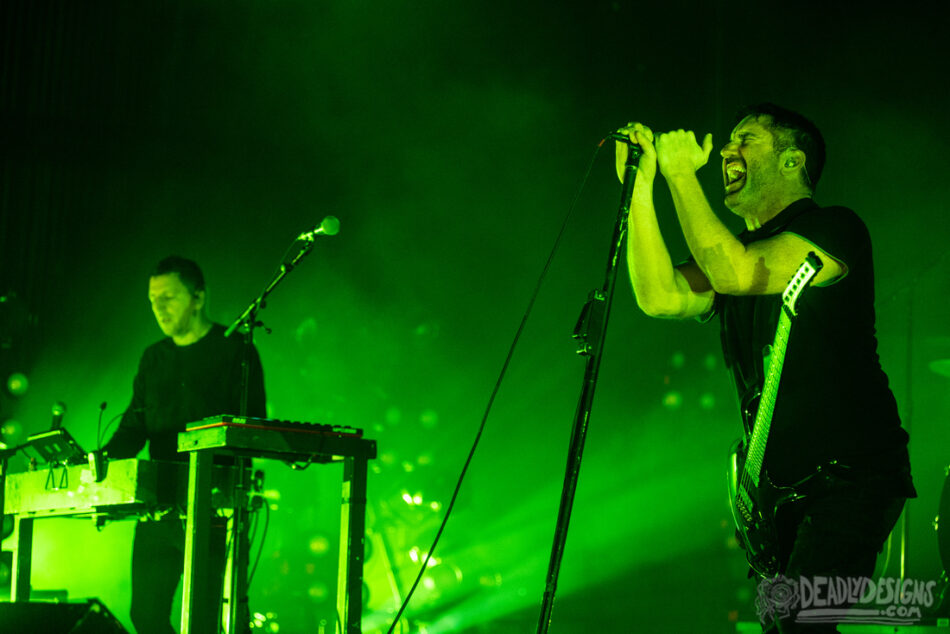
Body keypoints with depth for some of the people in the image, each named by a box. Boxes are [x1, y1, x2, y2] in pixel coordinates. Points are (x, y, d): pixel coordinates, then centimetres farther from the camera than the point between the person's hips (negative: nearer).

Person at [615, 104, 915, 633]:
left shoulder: (835, 228, -6)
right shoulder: (732, 252, 16)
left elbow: (738, 275, -23)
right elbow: (662, 297, -5)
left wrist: (682, 174, -15)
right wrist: (640, 188, -6)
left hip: (851, 474, -8)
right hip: (783, 482, 8)